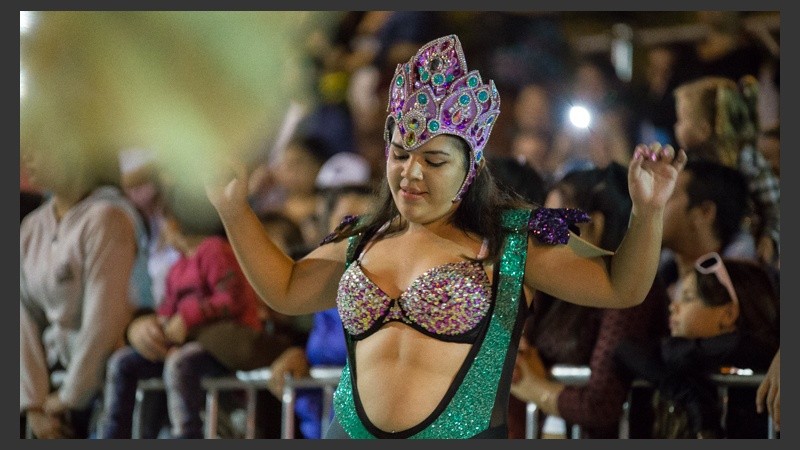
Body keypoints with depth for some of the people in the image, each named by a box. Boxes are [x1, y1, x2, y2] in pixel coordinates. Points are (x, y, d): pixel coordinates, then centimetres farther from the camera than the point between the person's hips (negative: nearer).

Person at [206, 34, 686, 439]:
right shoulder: (362, 241, 9)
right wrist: (234, 209, 15)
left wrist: (648, 211, -21)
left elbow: (622, 287, -5)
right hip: (349, 432, 4)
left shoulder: (513, 237, -5)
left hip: (463, 437, -4)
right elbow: (286, 289, 22)